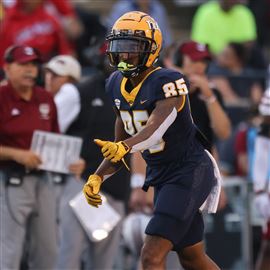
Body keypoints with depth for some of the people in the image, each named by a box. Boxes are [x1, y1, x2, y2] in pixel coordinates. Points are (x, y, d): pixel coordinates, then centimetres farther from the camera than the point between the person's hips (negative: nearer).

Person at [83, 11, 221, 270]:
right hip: (161, 178, 9)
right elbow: (121, 144, 11)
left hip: (189, 173, -9)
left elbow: (155, 130, -36)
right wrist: (96, 178, 0)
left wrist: (123, 147, -53)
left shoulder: (167, 83, -21)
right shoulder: (116, 85, 4)